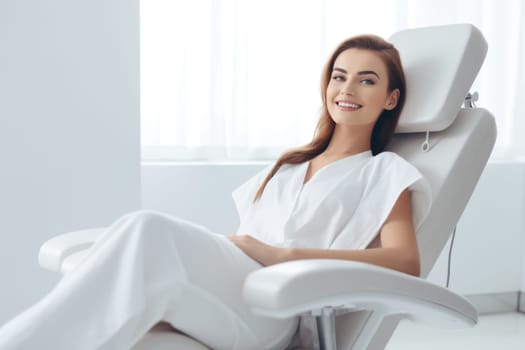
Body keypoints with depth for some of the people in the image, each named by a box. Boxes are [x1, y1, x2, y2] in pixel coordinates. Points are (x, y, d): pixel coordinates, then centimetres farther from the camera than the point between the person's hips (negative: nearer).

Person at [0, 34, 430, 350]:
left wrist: (282, 254, -14)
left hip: (274, 312, -5)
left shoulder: (385, 173, 13)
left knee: (150, 232, -30)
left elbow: (406, 262, -6)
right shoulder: (287, 166, 31)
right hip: (223, 286, 5)